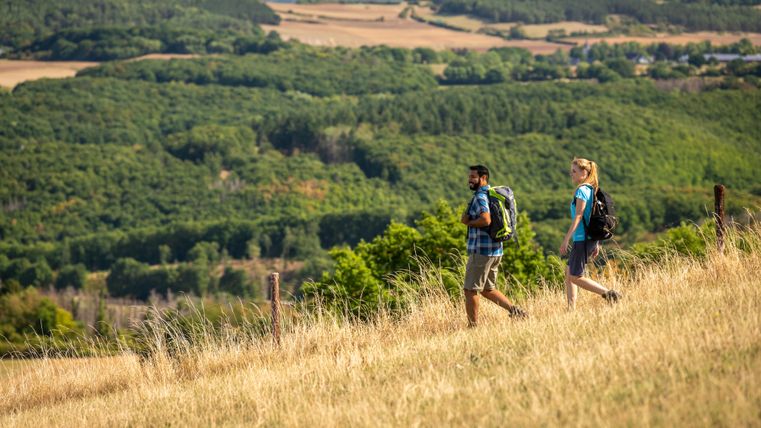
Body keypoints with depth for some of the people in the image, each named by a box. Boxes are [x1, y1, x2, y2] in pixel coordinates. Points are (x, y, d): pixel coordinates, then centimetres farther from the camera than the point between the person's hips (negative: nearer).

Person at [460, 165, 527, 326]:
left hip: (481, 251, -10)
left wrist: (468, 222, -13)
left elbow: (486, 220, -29)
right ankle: (514, 309, 8)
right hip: (495, 250, 10)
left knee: (470, 290, -2)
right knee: (487, 289, 18)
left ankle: (473, 325, 1)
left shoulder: (480, 197, -14)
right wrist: (468, 218, 8)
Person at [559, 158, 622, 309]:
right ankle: (571, 309, 13)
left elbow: (578, 217, -19)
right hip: (592, 238, 10)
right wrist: (596, 244, 20)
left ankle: (608, 294, -12)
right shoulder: (593, 190, 14)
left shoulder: (581, 190, -13)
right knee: (569, 272, 15)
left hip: (582, 239, -10)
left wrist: (566, 239, -20)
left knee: (575, 277, -4)